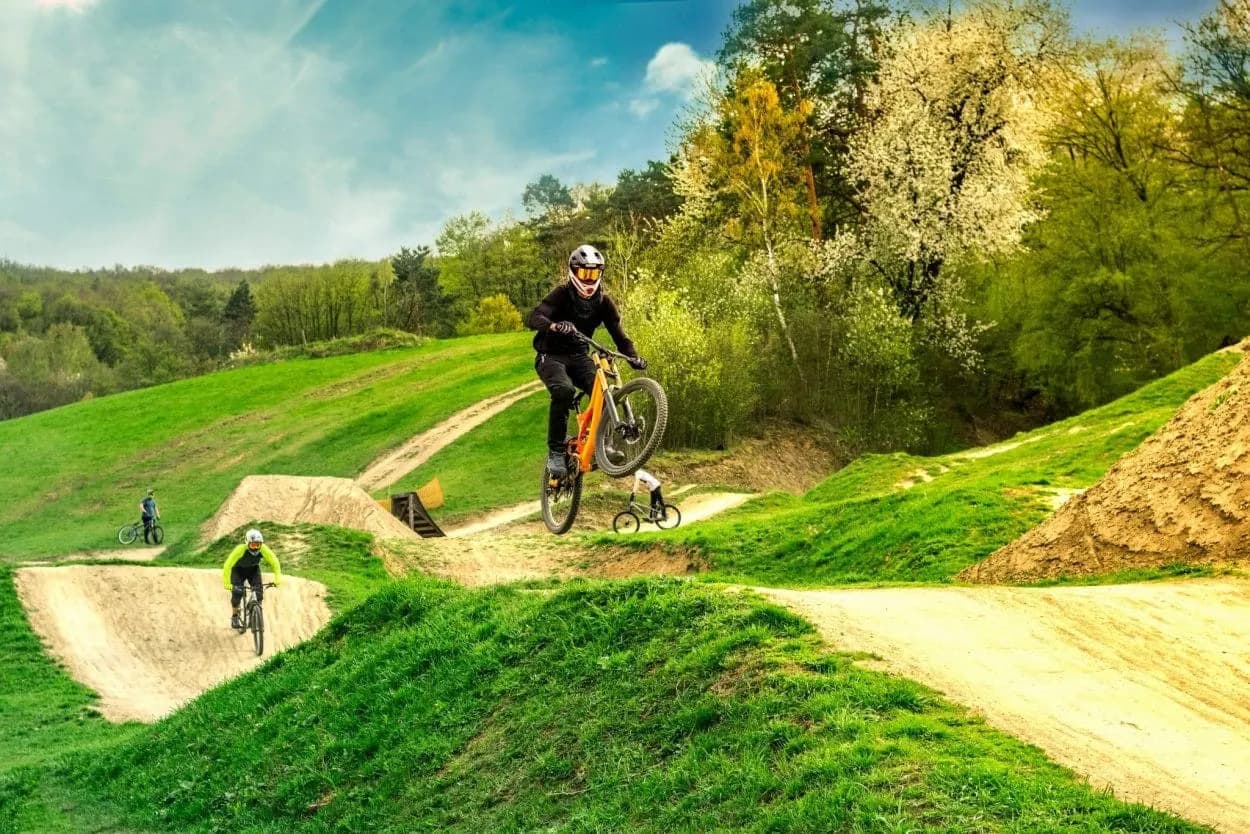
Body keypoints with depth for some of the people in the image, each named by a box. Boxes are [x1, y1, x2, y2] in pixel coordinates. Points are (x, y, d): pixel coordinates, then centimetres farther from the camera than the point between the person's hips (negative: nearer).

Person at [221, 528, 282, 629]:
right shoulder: (240, 550, -38)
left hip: (253, 569, 2)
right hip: (238, 570, -2)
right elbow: (227, 566, -37)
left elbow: (274, 561, -21)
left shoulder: (263, 549, -31)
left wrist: (278, 577, -32)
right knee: (237, 592, -18)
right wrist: (227, 583, -43)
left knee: (259, 591, -18)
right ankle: (234, 617, 5)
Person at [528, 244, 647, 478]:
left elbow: (618, 333, -5)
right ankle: (555, 452, -23)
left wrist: (633, 356, -26)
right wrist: (554, 326, -55)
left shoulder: (603, 302, -3)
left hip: (578, 356, 4)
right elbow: (534, 318, -32)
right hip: (551, 356, -4)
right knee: (564, 391, -34)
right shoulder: (562, 294, -16)